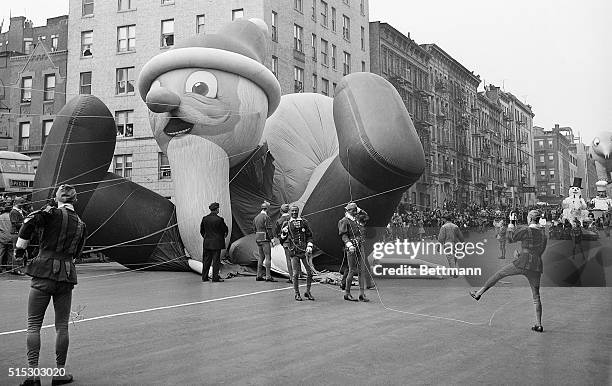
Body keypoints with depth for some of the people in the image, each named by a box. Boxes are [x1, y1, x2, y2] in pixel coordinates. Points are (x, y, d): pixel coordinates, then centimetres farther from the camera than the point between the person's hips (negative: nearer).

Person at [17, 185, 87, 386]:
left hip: (44, 272, -3)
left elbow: (29, 223, -17)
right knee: (62, 325, 11)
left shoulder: (53, 213, -3)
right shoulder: (81, 224, 11)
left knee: (34, 324, 4)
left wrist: (20, 248, -5)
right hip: (67, 275, 4)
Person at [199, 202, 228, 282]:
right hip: (217, 243, -5)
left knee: (206, 260, 11)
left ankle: (204, 277, 14)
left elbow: (201, 230, 9)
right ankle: (215, 277, 1)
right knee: (216, 260, 1)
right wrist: (224, 236, 16)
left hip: (207, 242, 5)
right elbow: (225, 229, -4)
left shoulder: (205, 218, 1)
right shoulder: (219, 219, -13)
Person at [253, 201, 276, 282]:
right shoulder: (266, 217, -12)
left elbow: (254, 229, 17)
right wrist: (272, 238, -13)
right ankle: (268, 276, -10)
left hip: (258, 239, 8)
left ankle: (259, 276, 15)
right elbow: (269, 229, -17)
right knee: (268, 257, -7)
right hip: (265, 239, -8)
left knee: (261, 257, 14)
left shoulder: (256, 217, 14)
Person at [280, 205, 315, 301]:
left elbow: (309, 235, 10)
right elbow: (282, 240, 10)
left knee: (309, 272, 0)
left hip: (304, 251, 1)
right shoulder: (287, 224, 8)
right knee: (296, 273, -1)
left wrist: (309, 246, -4)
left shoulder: (304, 222, 9)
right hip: (294, 252, -1)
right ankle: (297, 294, 11)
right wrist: (283, 233, -10)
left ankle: (308, 292, 15)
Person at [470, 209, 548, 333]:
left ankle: (479, 293, 16)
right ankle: (538, 324, 9)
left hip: (522, 264, -5)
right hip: (536, 267, 5)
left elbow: (510, 239, 3)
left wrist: (510, 229, 22)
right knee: (536, 296, 10)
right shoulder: (543, 235, 14)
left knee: (498, 274, 12)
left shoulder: (526, 230, -6)